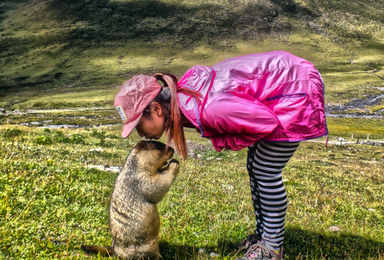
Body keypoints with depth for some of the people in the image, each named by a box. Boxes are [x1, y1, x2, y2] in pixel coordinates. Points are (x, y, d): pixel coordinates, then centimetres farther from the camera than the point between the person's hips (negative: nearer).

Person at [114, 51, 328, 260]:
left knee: (265, 172, -5)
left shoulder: (203, 111, -35)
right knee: (255, 166, 15)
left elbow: (266, 122, -26)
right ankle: (262, 235, 31)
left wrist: (225, 142, -15)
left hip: (296, 90, -9)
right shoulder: (182, 90, -7)